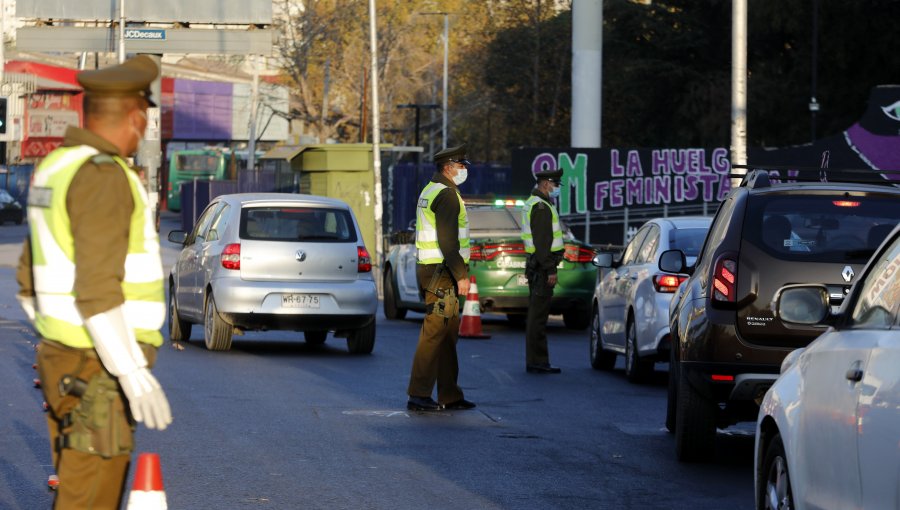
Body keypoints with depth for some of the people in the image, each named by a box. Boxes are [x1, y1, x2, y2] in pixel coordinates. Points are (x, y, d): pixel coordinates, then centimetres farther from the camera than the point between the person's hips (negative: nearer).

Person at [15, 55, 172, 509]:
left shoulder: (56, 169, 13)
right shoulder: (103, 176, -19)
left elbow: (30, 284, 19)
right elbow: (97, 288, -25)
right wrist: (133, 374, -27)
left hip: (66, 361, 10)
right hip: (99, 375, -10)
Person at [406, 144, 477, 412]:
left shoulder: (430, 191, 19)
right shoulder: (447, 194, -14)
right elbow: (447, 241, -20)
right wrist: (461, 275, -19)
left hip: (429, 268, 11)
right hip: (442, 271, -11)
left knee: (449, 332, 13)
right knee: (435, 332, -10)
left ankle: (450, 396, 16)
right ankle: (418, 396, -10)